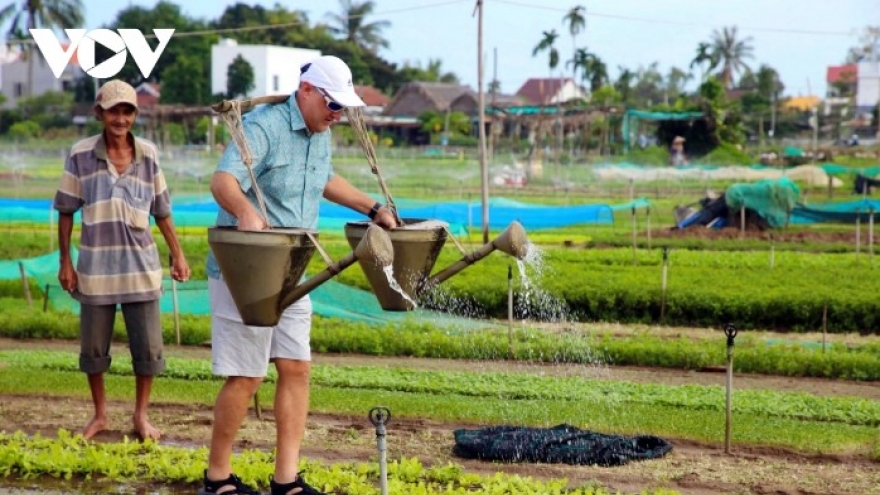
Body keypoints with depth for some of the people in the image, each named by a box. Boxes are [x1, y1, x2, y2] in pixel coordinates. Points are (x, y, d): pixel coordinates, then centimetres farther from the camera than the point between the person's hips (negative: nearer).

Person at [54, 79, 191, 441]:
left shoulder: (148, 154, 1)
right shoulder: (81, 154, -4)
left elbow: (161, 211, 9)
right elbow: (66, 211, 2)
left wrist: (178, 255, 8)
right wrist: (65, 261, 0)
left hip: (140, 265, 1)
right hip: (96, 266, -1)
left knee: (148, 347, 4)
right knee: (93, 346, 9)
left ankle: (141, 415, 21)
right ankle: (100, 414, 27)